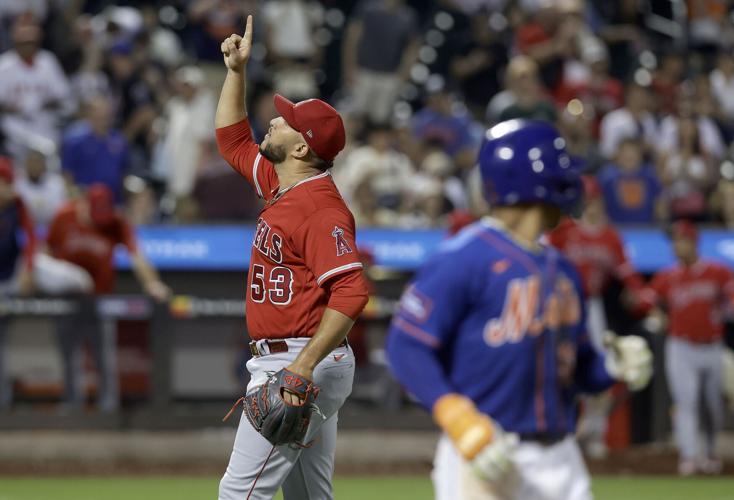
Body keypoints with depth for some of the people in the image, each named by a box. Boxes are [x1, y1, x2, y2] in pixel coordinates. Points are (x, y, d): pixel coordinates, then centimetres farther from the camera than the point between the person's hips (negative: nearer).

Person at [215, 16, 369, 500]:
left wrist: (303, 365, -33)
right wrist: (236, 71, 20)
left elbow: (351, 292, -27)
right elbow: (233, 141, 30)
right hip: (283, 364, 10)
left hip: (303, 367, -10)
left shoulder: (321, 208, -18)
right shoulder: (279, 186, 12)